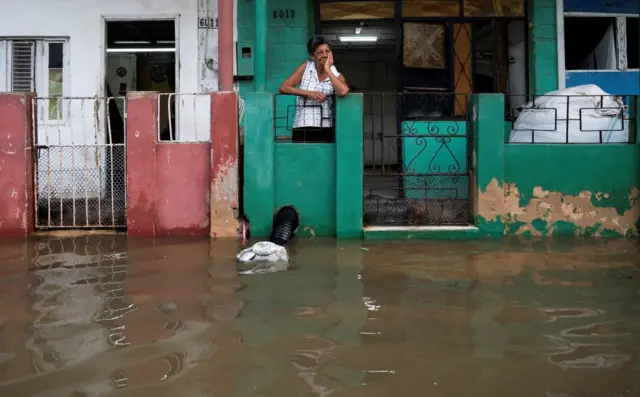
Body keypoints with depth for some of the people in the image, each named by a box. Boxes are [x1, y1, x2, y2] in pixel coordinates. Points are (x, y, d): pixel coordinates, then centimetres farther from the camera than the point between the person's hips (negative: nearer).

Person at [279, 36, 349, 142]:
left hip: (326, 130, 0)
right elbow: (283, 88, -1)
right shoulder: (306, 68, 7)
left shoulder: (336, 75, 7)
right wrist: (309, 94, -10)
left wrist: (327, 69, -7)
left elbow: (343, 92, -17)